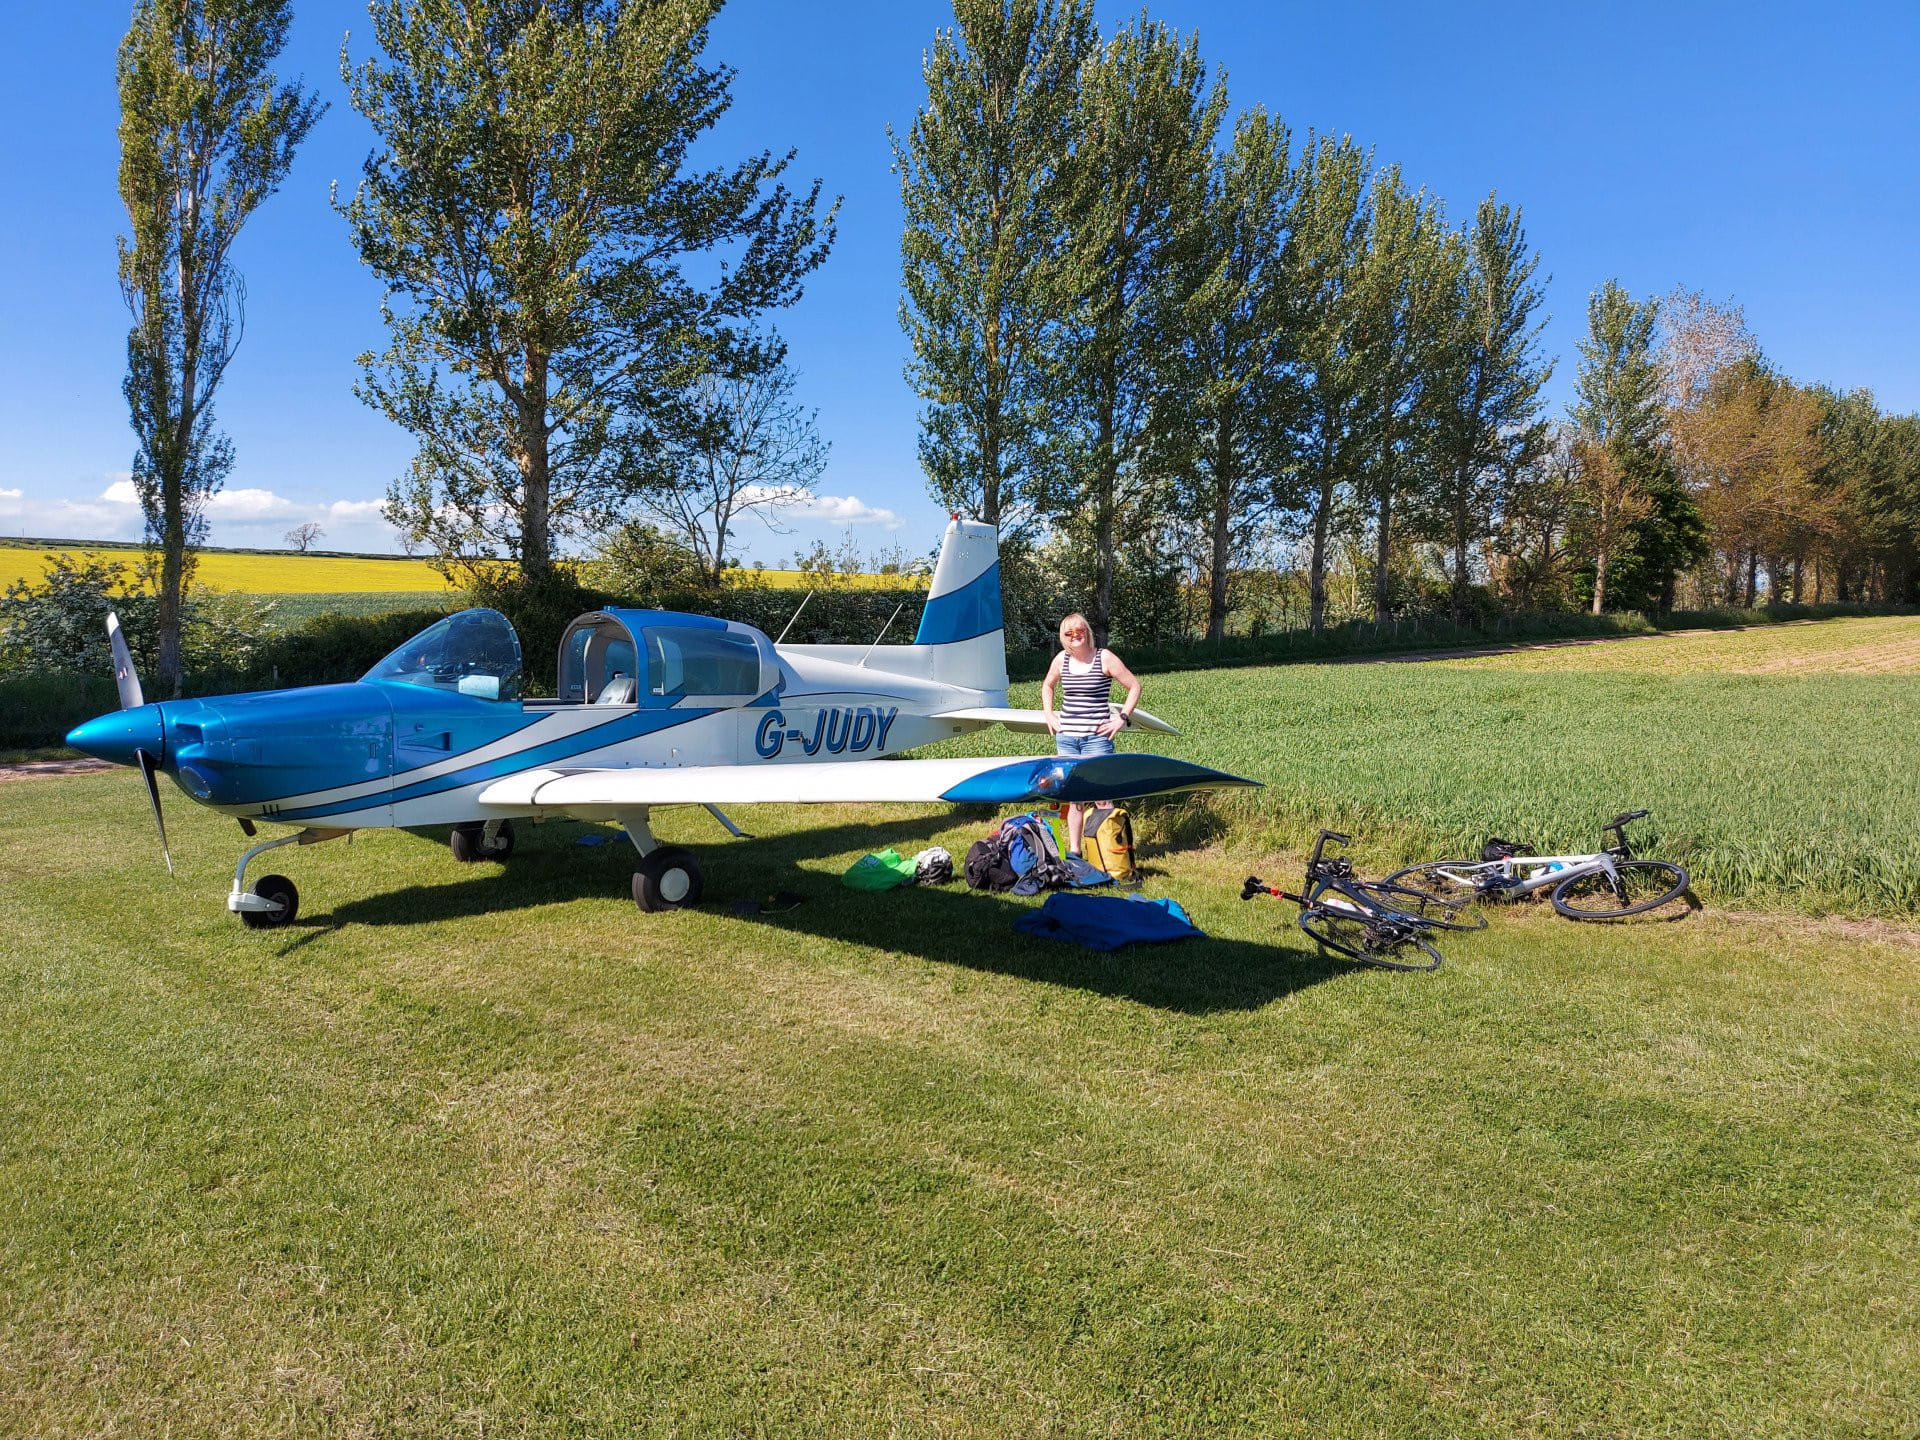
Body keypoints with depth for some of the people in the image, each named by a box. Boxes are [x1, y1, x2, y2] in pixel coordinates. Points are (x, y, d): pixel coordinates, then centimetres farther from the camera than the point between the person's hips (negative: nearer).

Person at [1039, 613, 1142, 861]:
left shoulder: (1105, 658, -5)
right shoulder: (1061, 659, 7)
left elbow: (1134, 686, -1)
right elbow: (1047, 686, 26)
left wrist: (1122, 718, -6)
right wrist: (1049, 715, 15)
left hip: (1097, 738, -4)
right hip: (1066, 738, 4)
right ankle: (1073, 850, 17)